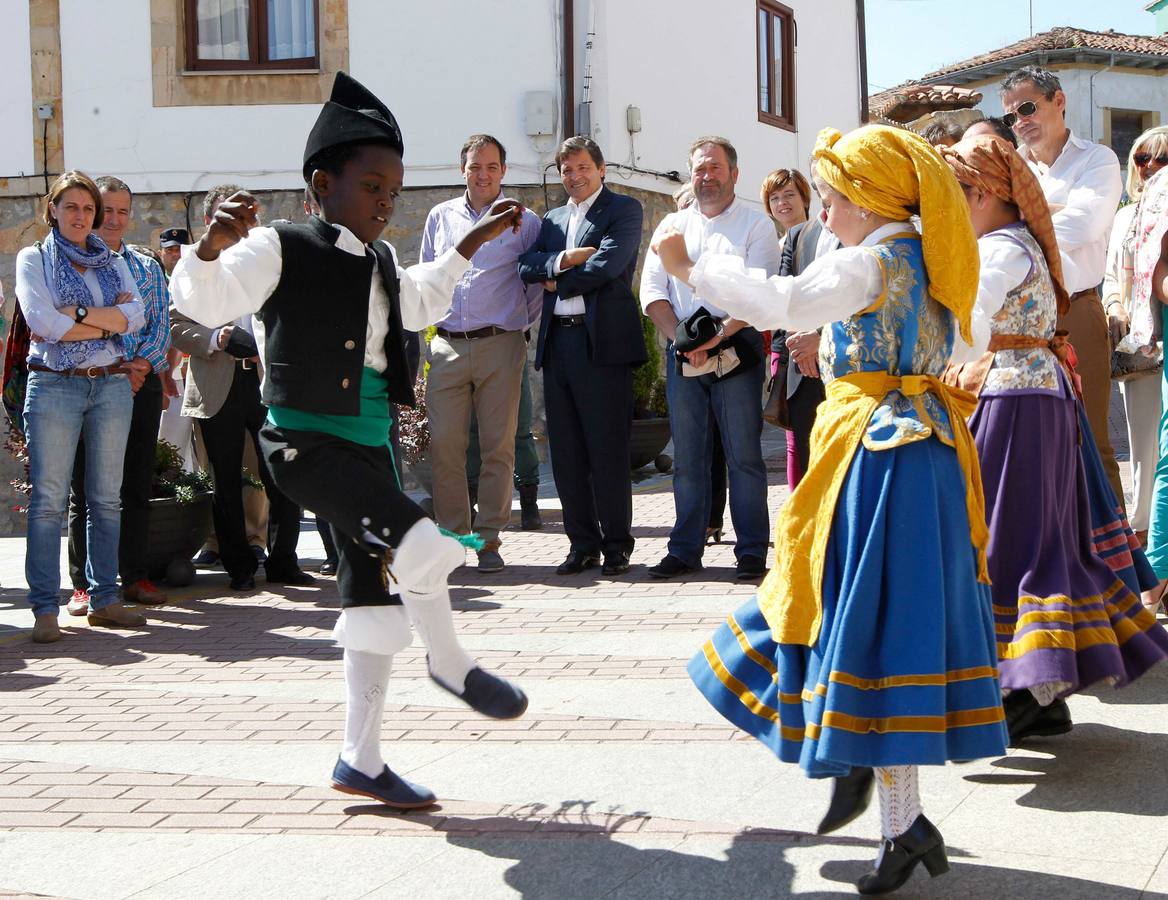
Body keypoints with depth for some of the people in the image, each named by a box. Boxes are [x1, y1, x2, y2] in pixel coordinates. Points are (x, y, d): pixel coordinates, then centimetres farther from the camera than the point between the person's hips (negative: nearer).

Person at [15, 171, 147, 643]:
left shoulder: (113, 263, 15)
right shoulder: (33, 259, 5)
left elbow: (136, 316, -1)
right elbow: (44, 322, -10)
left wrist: (77, 311, -11)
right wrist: (109, 317, -7)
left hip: (111, 384, 4)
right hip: (54, 385, -4)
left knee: (107, 497, 6)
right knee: (48, 499, -6)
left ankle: (104, 599, 13)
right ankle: (45, 608, -5)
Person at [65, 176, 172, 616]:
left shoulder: (148, 267, 16)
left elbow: (161, 324, 9)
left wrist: (142, 364, -10)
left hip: (142, 382, 4)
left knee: (137, 486, 6)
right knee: (86, 489, -2)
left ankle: (135, 576, 13)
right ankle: (83, 584, 2)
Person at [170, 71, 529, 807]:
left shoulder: (382, 263, 13)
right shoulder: (281, 251, -11)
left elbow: (418, 302, 35)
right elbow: (204, 299, -25)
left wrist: (473, 244, 36)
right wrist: (214, 244, -44)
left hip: (370, 443, 9)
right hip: (307, 441, -9)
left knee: (375, 591, 11)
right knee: (417, 543, -25)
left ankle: (362, 758, 22)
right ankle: (449, 663, 3)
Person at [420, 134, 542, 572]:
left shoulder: (523, 221, 6)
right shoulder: (440, 218, 13)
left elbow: (537, 281, 11)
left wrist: (522, 325, 6)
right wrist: (432, 321, 14)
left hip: (500, 344, -2)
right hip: (447, 346, 2)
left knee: (498, 446, -2)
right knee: (444, 445, -4)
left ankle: (488, 540, 4)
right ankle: (452, 536, 5)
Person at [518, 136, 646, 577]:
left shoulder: (624, 210, 2)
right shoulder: (552, 219, 21)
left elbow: (608, 264, -13)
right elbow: (527, 266, 7)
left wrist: (558, 281, -2)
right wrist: (563, 260, -11)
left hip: (602, 340, -6)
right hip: (557, 341, 6)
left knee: (608, 450, -4)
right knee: (566, 452, 7)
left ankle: (616, 544, 5)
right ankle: (583, 543, 15)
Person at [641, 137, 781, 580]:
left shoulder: (755, 224, 4)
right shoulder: (672, 225, 16)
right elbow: (652, 290, 7)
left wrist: (718, 335, -19)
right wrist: (680, 339, -8)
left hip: (735, 348, -4)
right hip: (682, 353, 4)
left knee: (743, 455, -3)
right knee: (687, 456, 7)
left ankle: (751, 552, 2)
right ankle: (685, 550, 13)